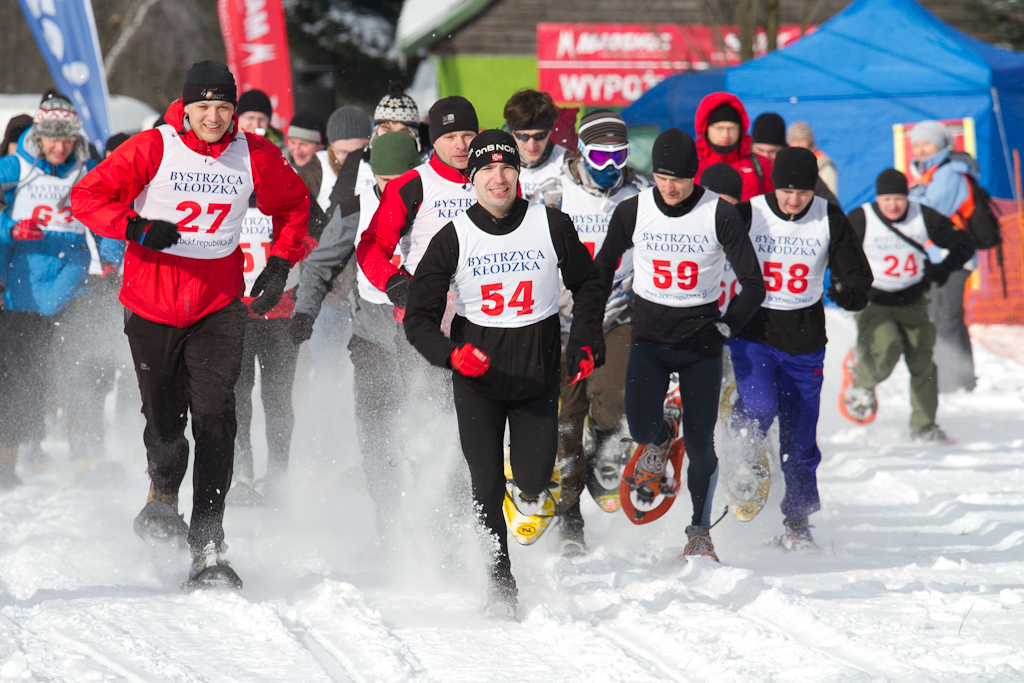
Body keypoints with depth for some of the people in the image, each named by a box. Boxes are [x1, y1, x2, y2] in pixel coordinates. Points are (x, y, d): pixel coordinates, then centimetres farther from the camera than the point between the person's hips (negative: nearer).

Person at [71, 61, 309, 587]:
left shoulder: (256, 156, -1)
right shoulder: (153, 148, -8)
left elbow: (294, 207, 17)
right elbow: (88, 196, -6)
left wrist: (280, 265, 5)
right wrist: (137, 227, -21)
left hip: (218, 306, 1)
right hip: (152, 305, -1)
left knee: (215, 420, -14)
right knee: (164, 422, 6)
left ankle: (206, 549, -15)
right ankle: (163, 491, 42)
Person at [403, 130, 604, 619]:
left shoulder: (551, 226, -4)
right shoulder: (454, 239, -7)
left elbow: (586, 283, 13)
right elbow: (419, 318, -5)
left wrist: (584, 342, 1)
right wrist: (452, 354, -23)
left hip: (539, 377, 1)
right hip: (478, 379, -1)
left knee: (533, 482, -8)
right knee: (487, 490, -4)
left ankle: (529, 490, 29)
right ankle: (498, 586, 11)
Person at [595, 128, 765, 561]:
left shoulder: (720, 214, -8)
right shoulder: (632, 212, -3)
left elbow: (753, 284, -3)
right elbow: (602, 271, 11)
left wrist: (726, 326, -12)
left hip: (701, 344, -1)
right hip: (649, 340, 1)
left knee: (700, 445, -2)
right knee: (642, 426, -20)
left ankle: (700, 530, 20)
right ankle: (660, 440, 18)